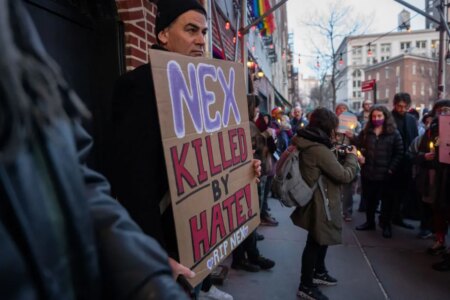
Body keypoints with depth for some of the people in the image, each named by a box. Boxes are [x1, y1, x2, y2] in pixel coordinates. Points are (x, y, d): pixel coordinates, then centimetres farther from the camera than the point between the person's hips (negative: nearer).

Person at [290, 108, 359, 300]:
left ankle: (319, 272, 44)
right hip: (319, 203, -10)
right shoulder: (319, 149, -28)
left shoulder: (305, 142, 3)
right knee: (316, 242, 4)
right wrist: (352, 156, -5)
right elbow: (345, 176, -21)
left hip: (317, 199, 10)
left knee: (323, 238, 25)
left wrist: (337, 155, 4)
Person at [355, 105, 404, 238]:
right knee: (369, 199, 14)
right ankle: (370, 222, 29)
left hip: (386, 174, -3)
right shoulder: (365, 132, 8)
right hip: (368, 172, 3)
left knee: (386, 200, 8)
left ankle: (386, 225, 21)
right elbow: (357, 147, 12)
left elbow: (399, 153, -4)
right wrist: (359, 156, -9)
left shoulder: (394, 133, -1)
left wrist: (391, 169, -12)